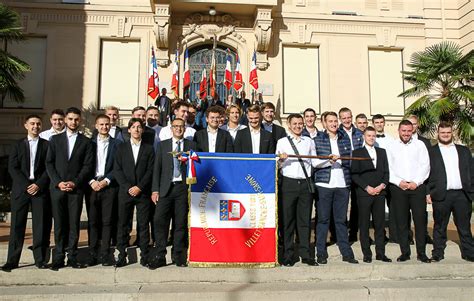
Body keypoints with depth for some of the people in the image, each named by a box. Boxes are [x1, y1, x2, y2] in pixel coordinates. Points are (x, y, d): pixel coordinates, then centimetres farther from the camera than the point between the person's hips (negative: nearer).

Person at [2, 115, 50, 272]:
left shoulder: (46, 144, 10)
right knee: (17, 225, 0)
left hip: (40, 189, -1)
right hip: (21, 189, 1)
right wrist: (26, 185, -8)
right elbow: (12, 168, 3)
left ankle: (40, 259, 6)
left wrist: (39, 185, -10)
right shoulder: (18, 144, 12)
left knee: (40, 225, -1)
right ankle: (12, 260, 7)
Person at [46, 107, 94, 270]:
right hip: (57, 187, 1)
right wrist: (58, 182, -6)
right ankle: (58, 257, 9)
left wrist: (75, 182, -9)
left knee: (74, 223, 0)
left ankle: (72, 256, 7)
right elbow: (49, 163, 6)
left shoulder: (86, 142, 8)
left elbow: (88, 165, 1)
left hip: (76, 188, -1)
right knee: (59, 223, 3)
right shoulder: (55, 139, 12)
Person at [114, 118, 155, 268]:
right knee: (123, 224, 2)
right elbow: (117, 170, 3)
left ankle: (144, 256, 7)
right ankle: (122, 256, 8)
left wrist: (139, 187, -10)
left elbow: (150, 171, 1)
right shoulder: (121, 148, 11)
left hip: (143, 192, -1)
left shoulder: (149, 149, 9)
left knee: (143, 224, 1)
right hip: (125, 192, 1)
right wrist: (128, 187, -8)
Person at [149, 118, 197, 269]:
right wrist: (155, 190, 0)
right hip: (166, 188, 1)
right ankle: (159, 256, 2)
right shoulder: (163, 145, 12)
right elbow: (157, 168, 7)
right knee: (160, 221, -7)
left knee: (181, 222, 2)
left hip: (183, 188, 0)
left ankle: (179, 256, 13)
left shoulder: (191, 145, 11)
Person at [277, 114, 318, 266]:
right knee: (288, 220, 1)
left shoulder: (309, 142, 16)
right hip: (289, 183, -2)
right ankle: (288, 255, 9)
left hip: (305, 183, 3)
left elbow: (314, 162, 20)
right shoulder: (282, 142, 6)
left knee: (305, 220, 6)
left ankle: (305, 254, 14)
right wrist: (282, 159, -17)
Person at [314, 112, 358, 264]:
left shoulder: (345, 139, 14)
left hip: (342, 184, 3)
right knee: (323, 219, 2)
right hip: (324, 183, -2)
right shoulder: (318, 140, 5)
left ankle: (346, 252, 15)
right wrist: (328, 160, -15)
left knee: (341, 219, 8)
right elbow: (312, 161, -3)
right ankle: (321, 253, 9)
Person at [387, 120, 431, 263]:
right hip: (398, 187, 0)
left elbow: (425, 165, 3)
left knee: (420, 220, 0)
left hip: (417, 186, 0)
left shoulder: (419, 145, 8)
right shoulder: (391, 146, 8)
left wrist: (416, 182, -8)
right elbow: (388, 168, 3)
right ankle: (405, 252, 12)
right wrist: (399, 182, -9)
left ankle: (421, 252, 10)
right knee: (401, 221, 3)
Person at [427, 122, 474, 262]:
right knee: (440, 227, 5)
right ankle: (438, 253, 14)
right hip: (441, 195, -2)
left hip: (463, 194, 3)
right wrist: (428, 193, -6)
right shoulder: (430, 152, 5)